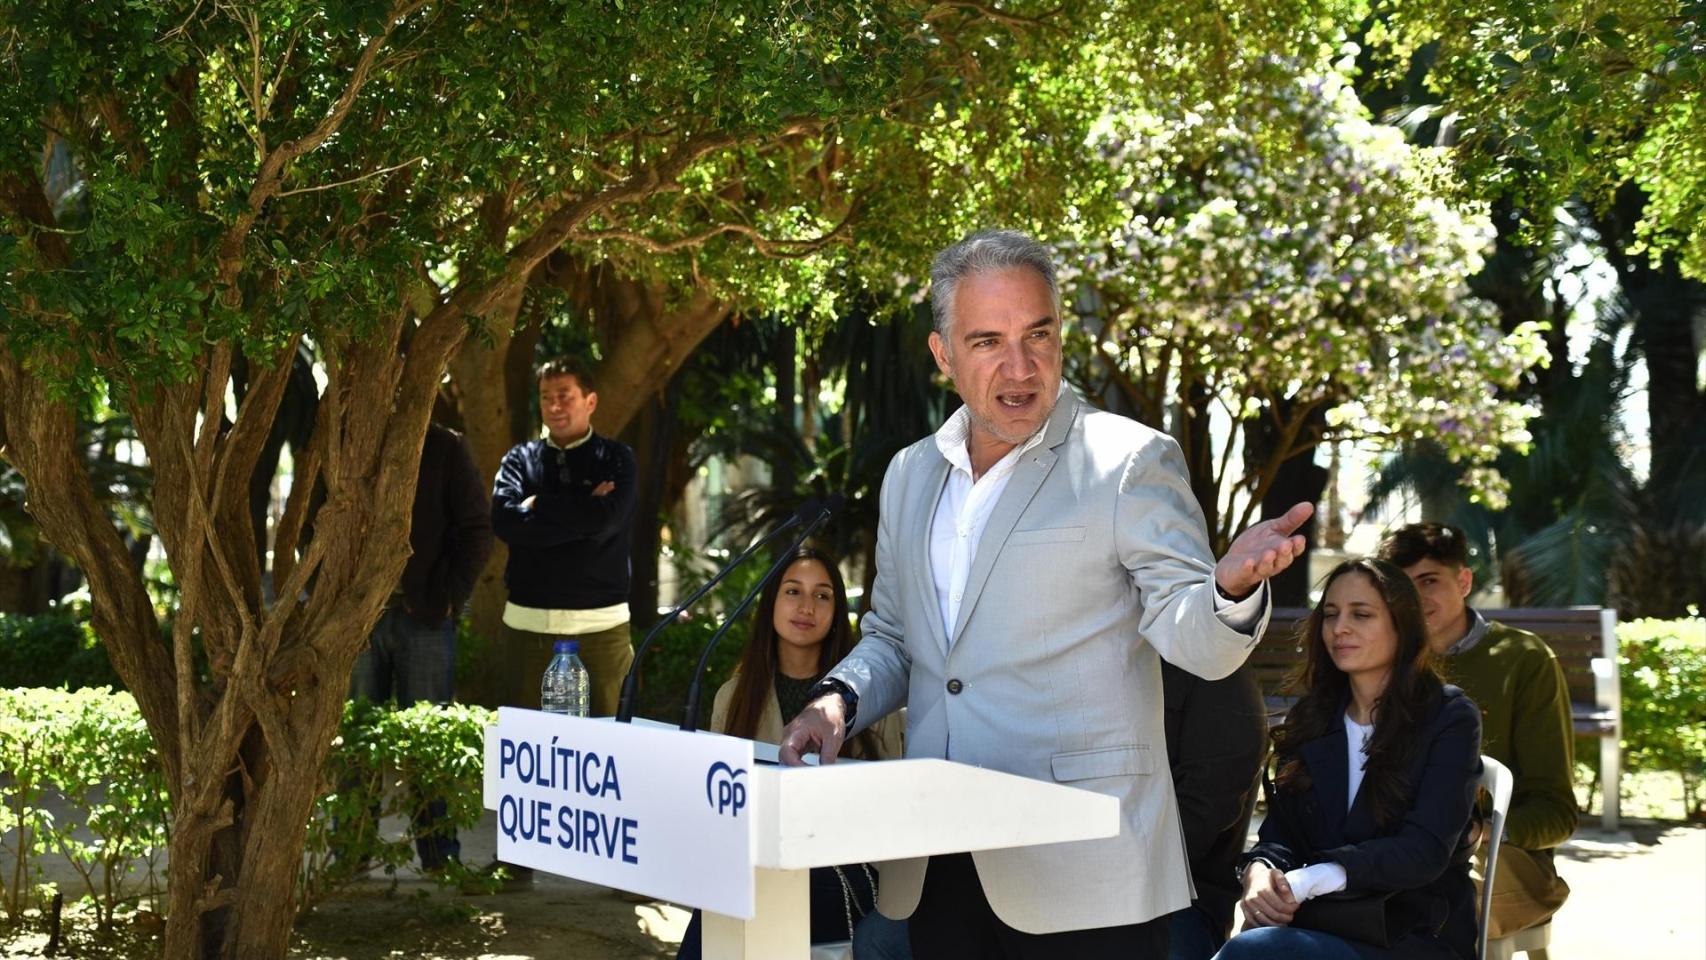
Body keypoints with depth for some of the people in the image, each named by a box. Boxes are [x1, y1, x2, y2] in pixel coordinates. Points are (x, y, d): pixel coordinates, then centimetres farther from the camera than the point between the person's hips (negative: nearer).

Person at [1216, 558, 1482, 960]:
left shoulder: (1449, 719, 0)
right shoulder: (1309, 720, 15)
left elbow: (1426, 850, -13)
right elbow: (1278, 833, 11)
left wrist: (1306, 881, -23)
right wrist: (1259, 871, -16)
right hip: (1319, 924, 4)